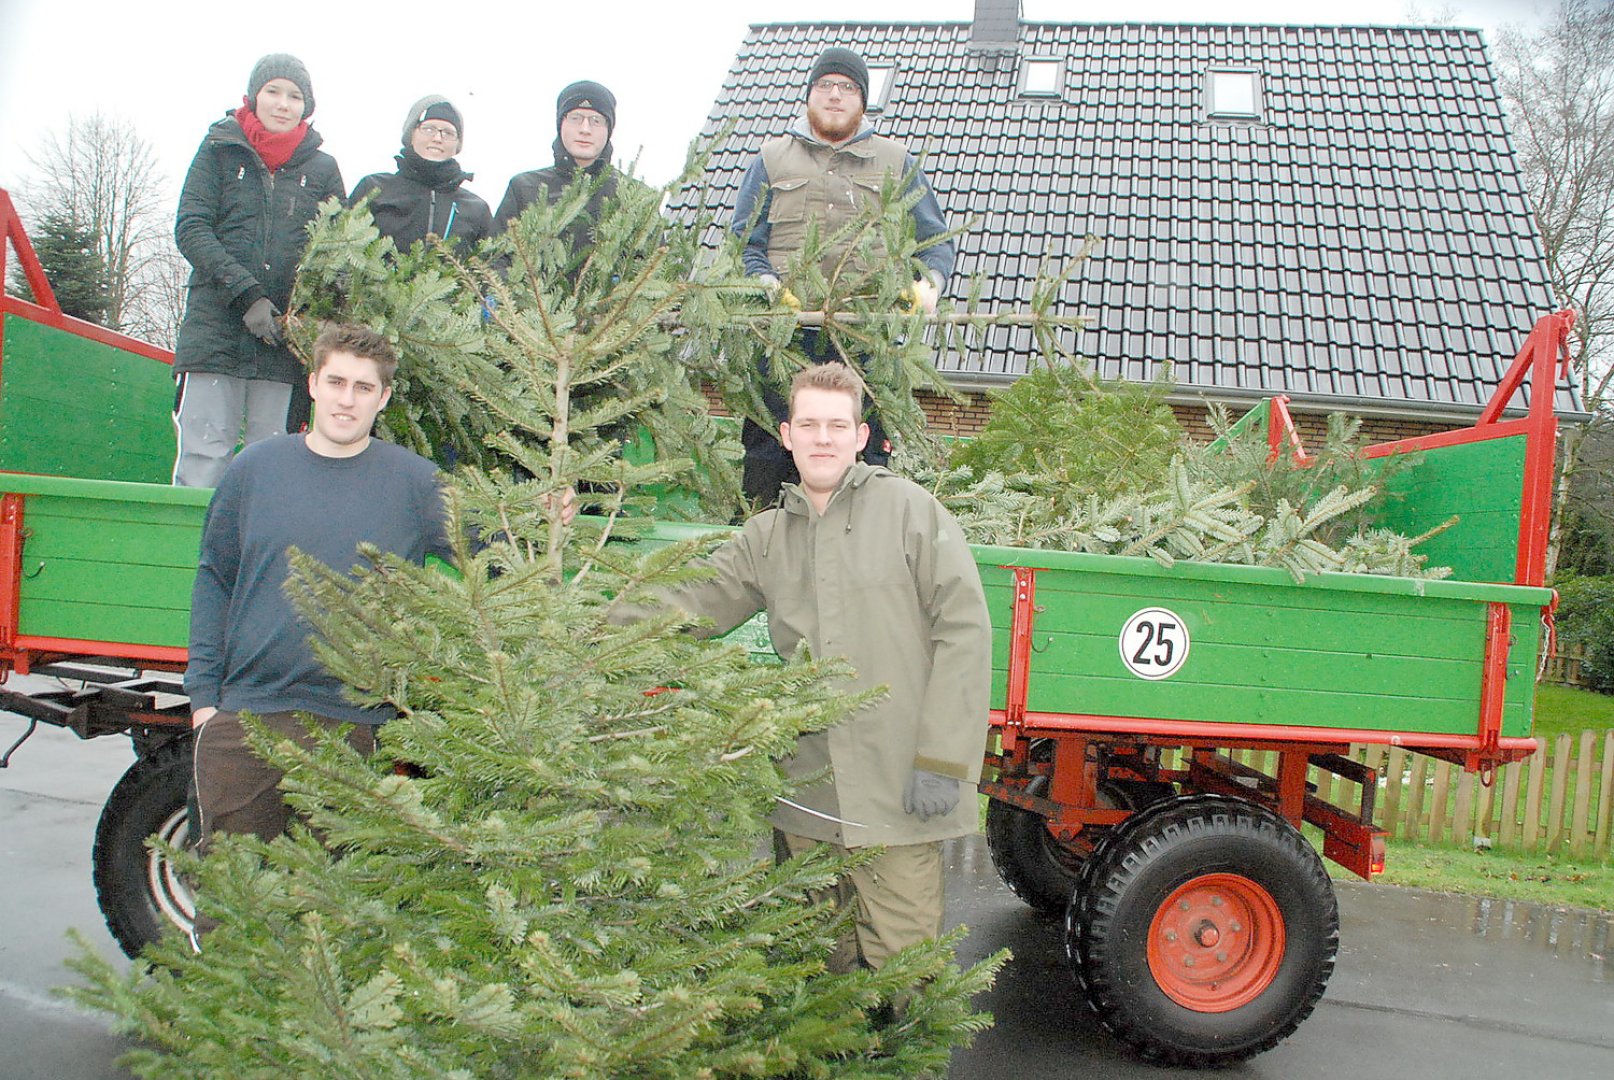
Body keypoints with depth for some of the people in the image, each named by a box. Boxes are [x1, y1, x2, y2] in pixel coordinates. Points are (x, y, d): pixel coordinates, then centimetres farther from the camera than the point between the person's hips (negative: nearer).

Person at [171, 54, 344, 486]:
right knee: (203, 466, -6)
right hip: (215, 332, -1)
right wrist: (246, 295, -12)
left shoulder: (323, 169, 12)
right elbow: (190, 228, 1)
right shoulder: (220, 149, 10)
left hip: (286, 338, 1)